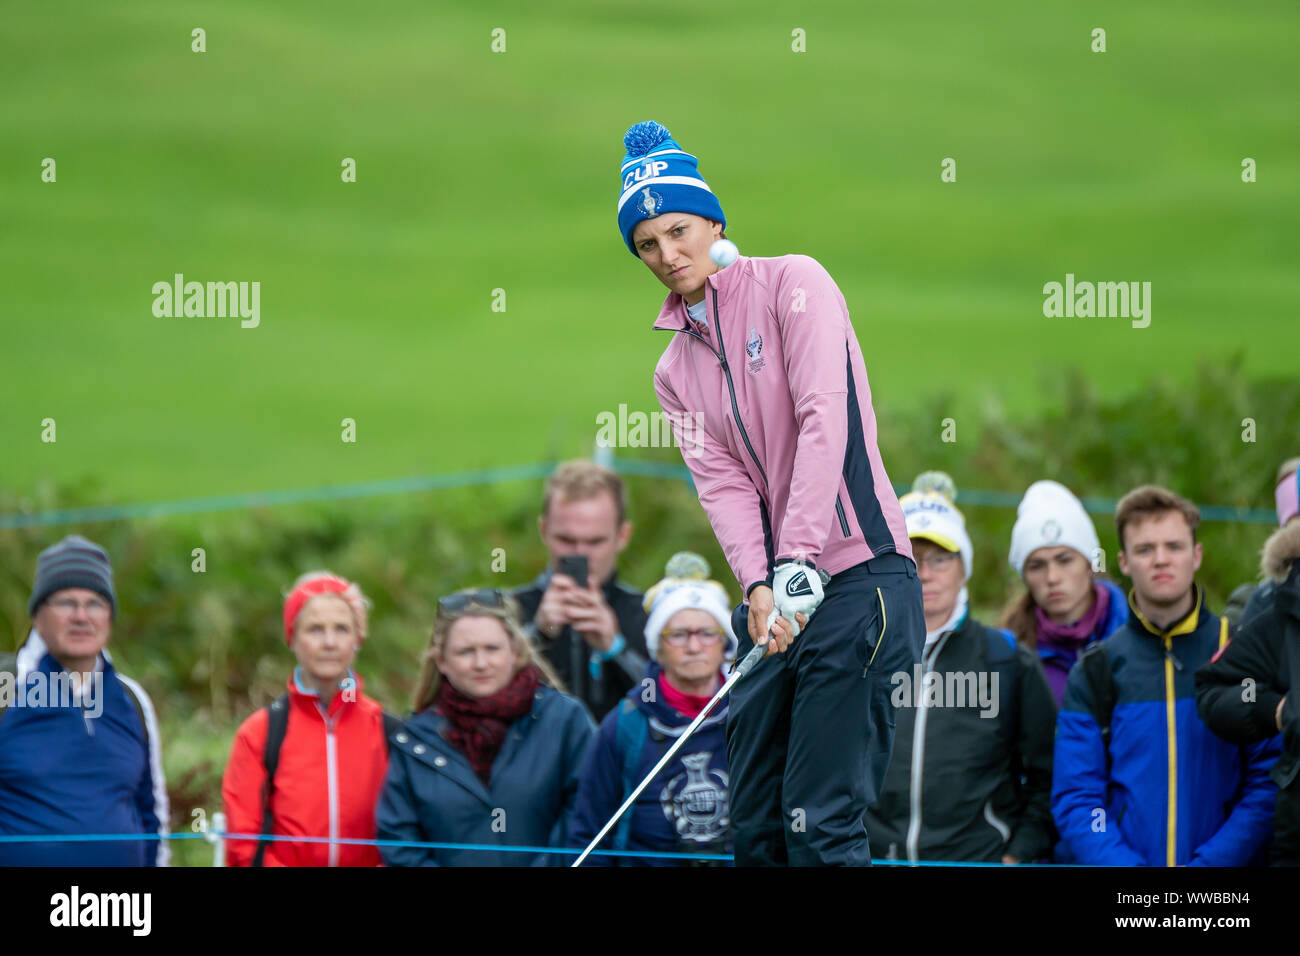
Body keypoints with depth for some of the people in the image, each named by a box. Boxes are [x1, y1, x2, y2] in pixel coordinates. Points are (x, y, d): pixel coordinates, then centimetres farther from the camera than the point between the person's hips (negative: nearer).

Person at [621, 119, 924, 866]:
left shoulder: (793, 284, -1)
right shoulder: (677, 369, 18)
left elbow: (825, 419, -13)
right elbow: (722, 482, 6)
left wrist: (798, 560, -21)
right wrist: (758, 585, -14)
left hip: (856, 574, -7)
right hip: (776, 593, 7)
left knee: (823, 824, -14)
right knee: (756, 827, 6)